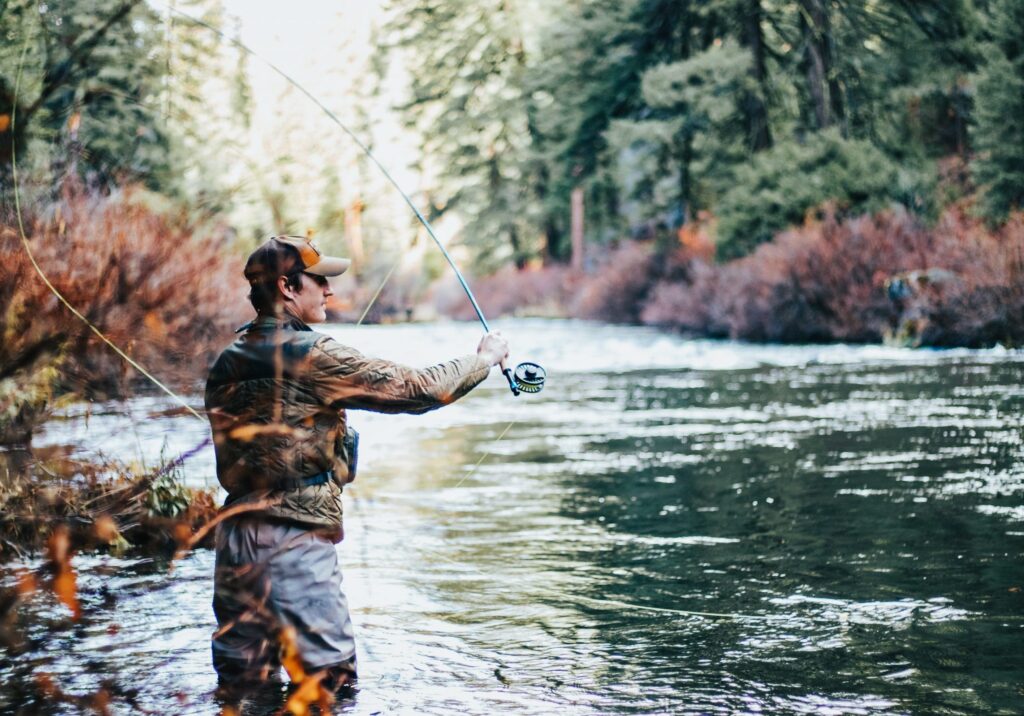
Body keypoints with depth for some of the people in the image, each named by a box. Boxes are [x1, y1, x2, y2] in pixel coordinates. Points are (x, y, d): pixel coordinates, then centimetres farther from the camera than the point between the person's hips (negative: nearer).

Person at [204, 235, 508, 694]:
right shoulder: (313, 356, -12)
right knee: (329, 685, -1)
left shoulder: (226, 364, 10)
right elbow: (415, 390, -9)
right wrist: (484, 358, 7)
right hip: (295, 541, -8)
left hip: (235, 536, 8)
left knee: (242, 683, 13)